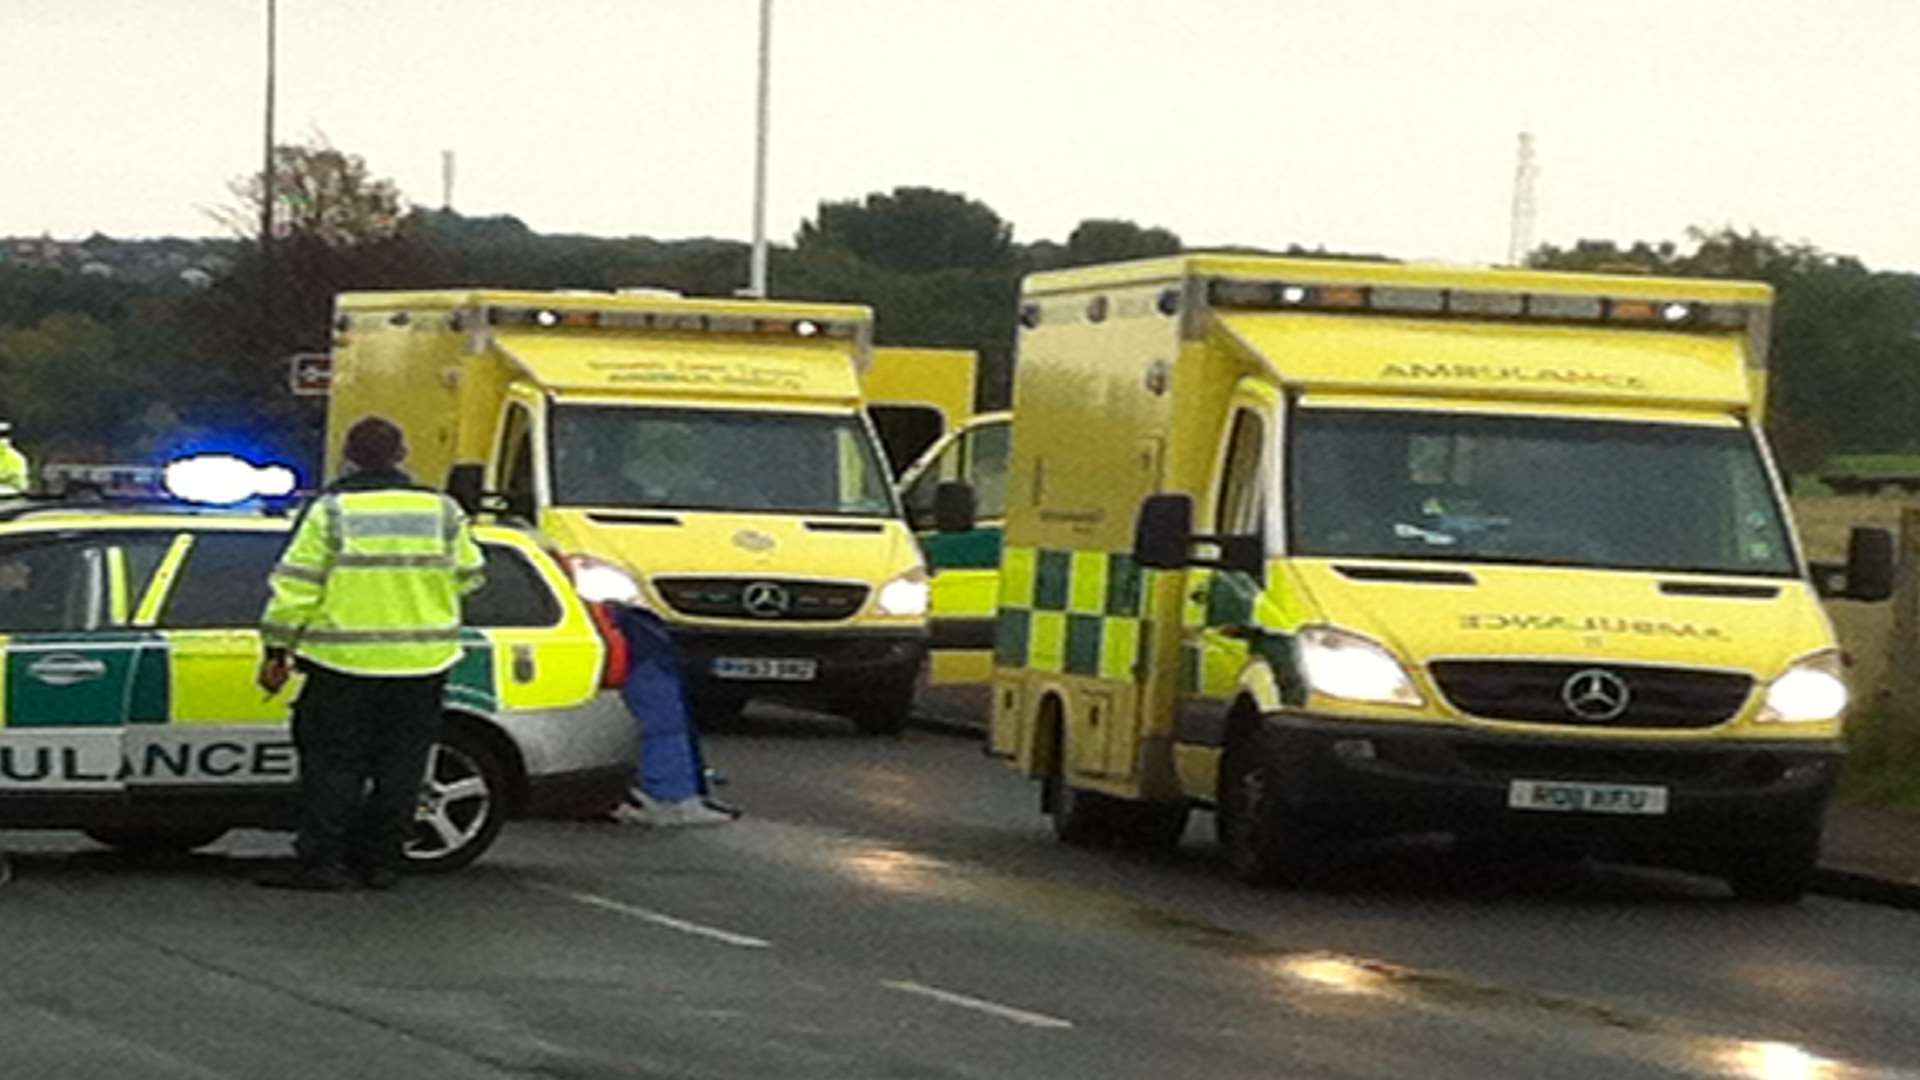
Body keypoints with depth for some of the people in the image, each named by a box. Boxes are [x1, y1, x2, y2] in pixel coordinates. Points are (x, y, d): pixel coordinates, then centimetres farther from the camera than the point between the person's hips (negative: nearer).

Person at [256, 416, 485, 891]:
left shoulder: (331, 512, -6)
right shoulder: (443, 512, 4)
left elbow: (296, 585, -7)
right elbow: (468, 578, 13)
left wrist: (278, 649, -1)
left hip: (345, 661, -3)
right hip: (422, 663, 3)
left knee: (332, 762, 2)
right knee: (399, 764, 10)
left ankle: (321, 862, -3)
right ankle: (381, 861, 11)